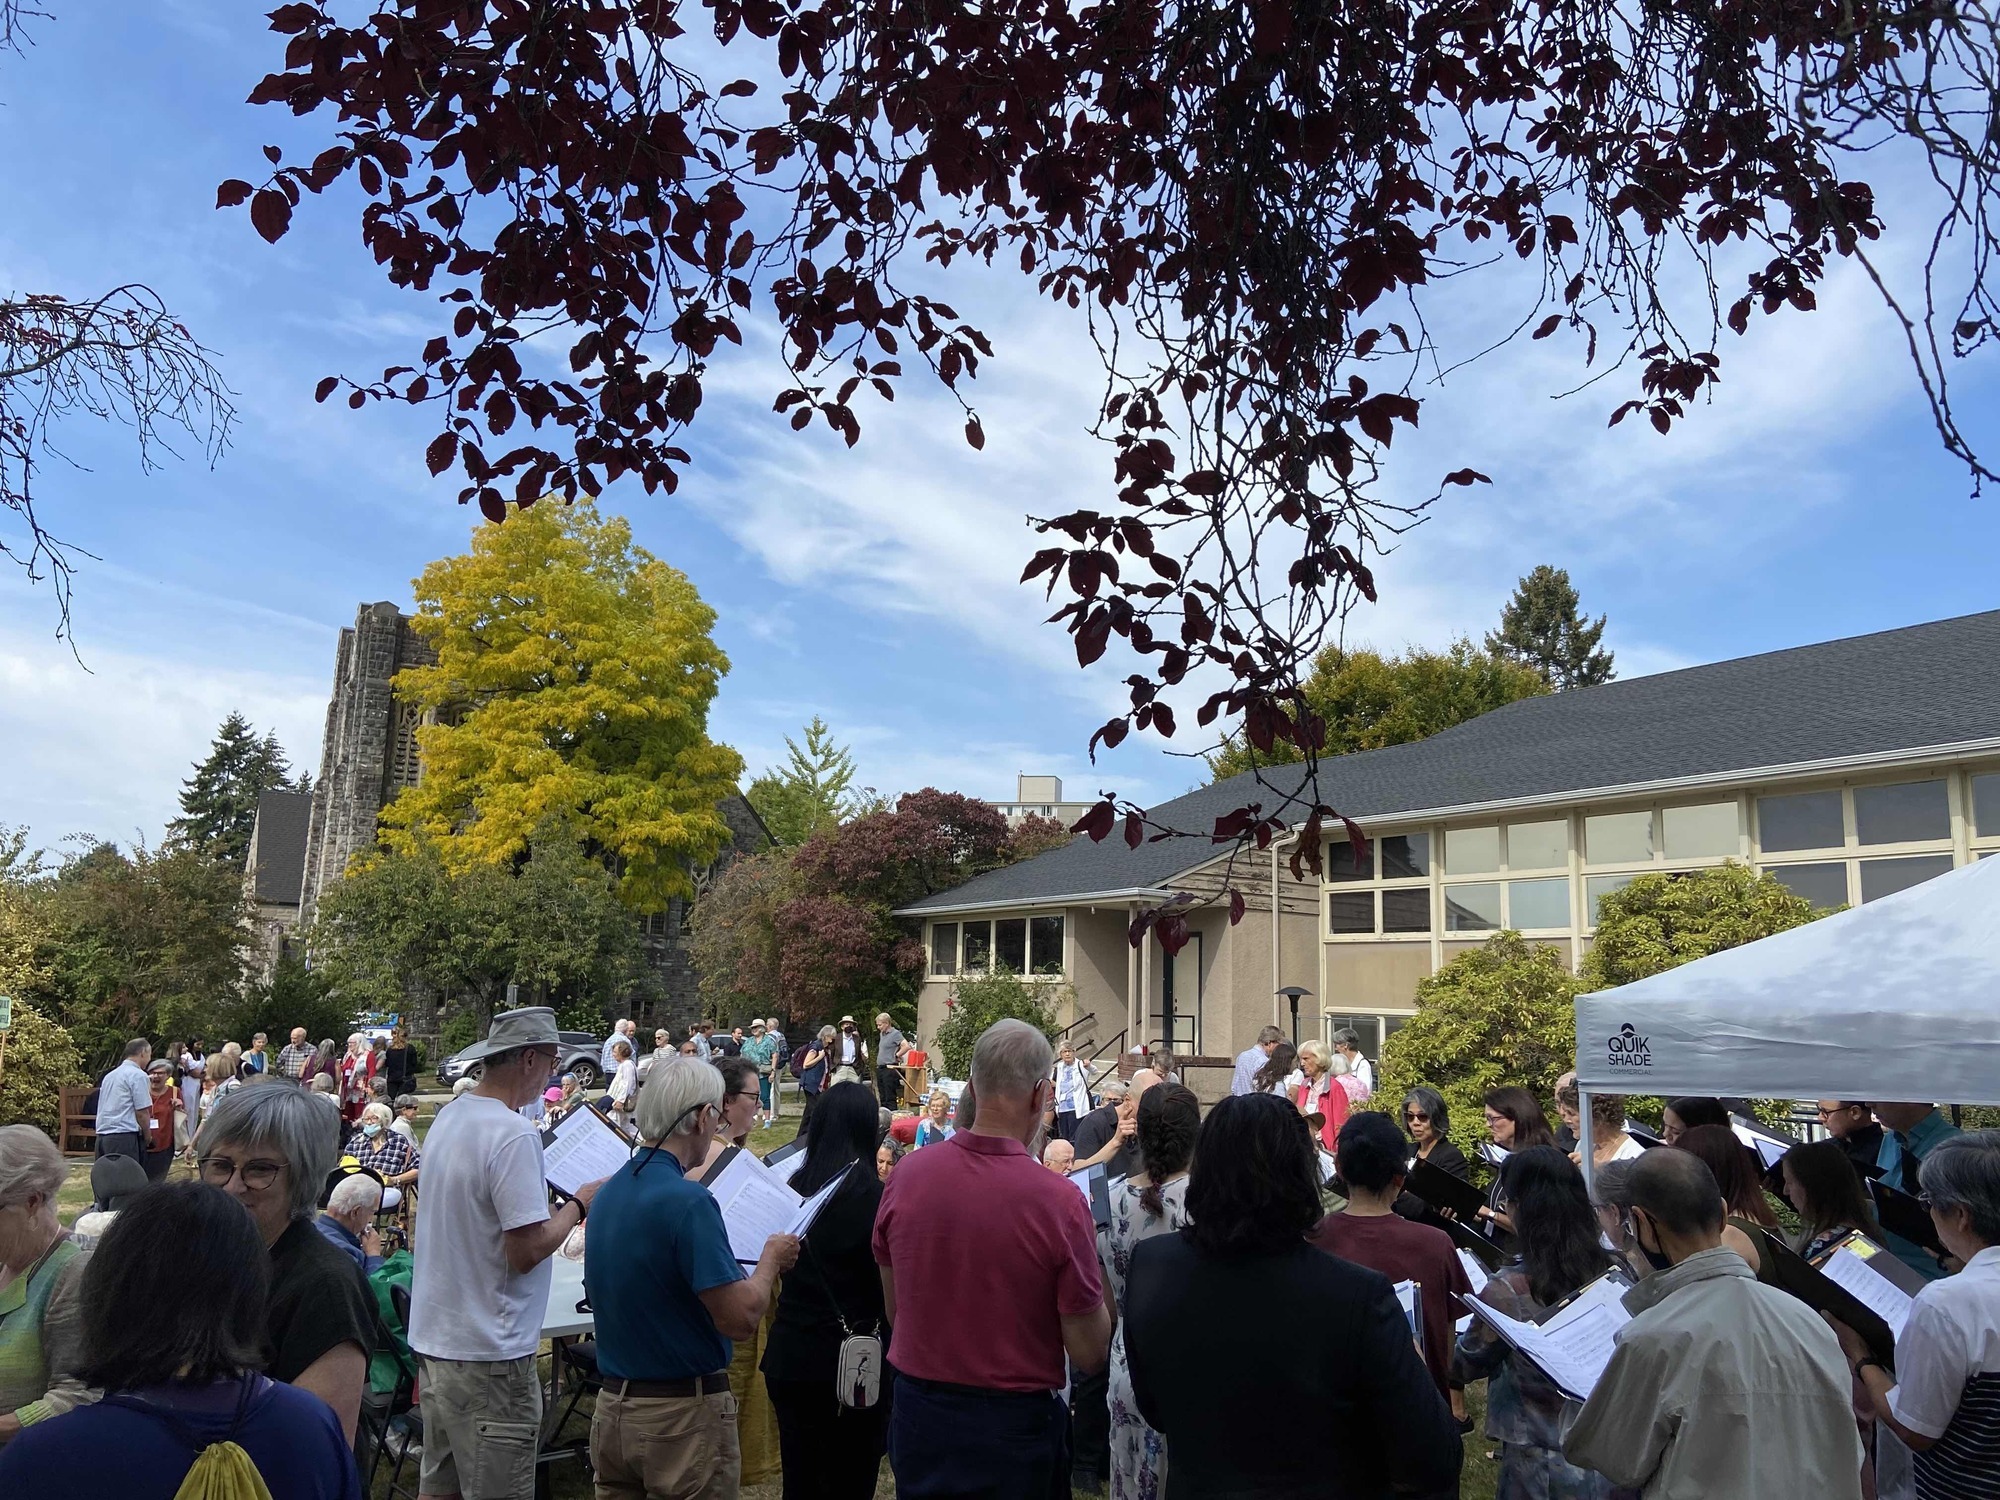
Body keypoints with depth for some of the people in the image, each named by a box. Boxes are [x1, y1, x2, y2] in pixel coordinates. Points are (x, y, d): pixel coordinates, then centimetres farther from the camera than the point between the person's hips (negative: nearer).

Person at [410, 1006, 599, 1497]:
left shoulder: (448, 1117, 7)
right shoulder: (513, 1135, -22)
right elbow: (526, 1252, -23)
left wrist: (545, 1195, 9)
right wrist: (578, 1204, -8)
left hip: (434, 1340, 9)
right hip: (487, 1356, -9)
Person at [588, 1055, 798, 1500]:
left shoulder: (607, 1192, 2)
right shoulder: (687, 1202, -23)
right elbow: (740, 1318, -25)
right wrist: (772, 1257, -7)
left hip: (612, 1407, 7)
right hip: (683, 1414, -7)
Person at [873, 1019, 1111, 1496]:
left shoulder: (906, 1175, -10)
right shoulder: (1060, 1201, -23)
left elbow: (893, 1311, 4)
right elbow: (1089, 1353, -14)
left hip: (917, 1409, 4)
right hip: (1015, 1423, -3)